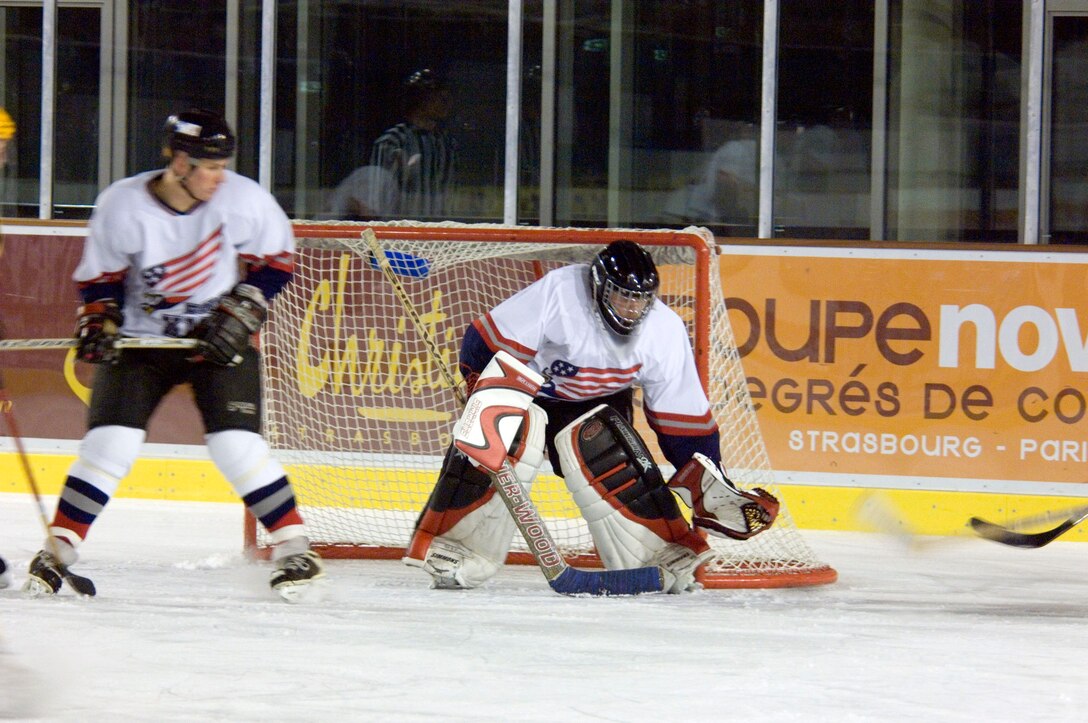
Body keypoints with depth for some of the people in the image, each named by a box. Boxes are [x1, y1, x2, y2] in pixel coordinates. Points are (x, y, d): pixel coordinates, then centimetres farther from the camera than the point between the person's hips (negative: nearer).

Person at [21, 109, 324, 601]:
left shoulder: (244, 200, -15)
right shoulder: (123, 206, -15)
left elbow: (275, 259, -1)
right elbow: (99, 275, 0)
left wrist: (240, 312, -11)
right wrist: (99, 323, -15)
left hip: (221, 339, 0)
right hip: (142, 339, 0)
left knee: (236, 445, -12)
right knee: (110, 442, -10)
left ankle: (294, 550, -1)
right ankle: (57, 552, 1)